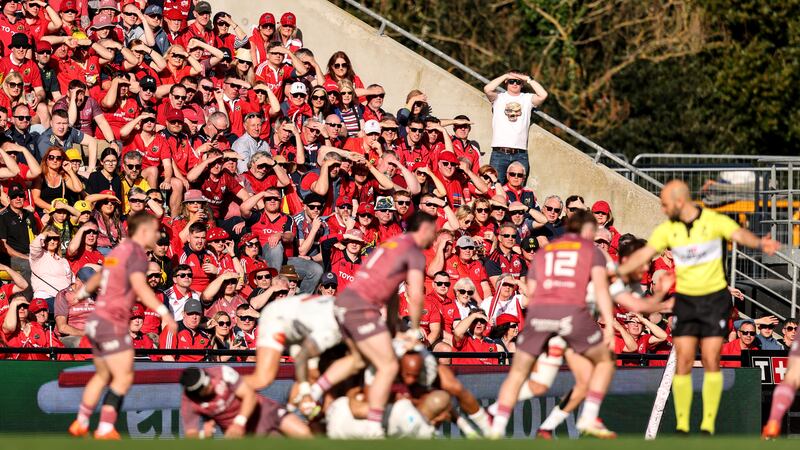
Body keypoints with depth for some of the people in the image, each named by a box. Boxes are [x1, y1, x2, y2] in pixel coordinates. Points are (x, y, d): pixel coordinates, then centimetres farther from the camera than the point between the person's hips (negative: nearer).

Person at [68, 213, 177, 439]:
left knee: (103, 376, 21)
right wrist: (164, 312, -37)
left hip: (96, 321, 10)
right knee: (124, 377, -10)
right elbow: (139, 286, -30)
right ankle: (105, 429, -15)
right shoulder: (136, 253, -12)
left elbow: (98, 278, 34)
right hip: (112, 323, -10)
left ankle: (80, 424, 28)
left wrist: (81, 294, 53)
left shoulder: (119, 251, 16)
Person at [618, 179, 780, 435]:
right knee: (683, 362, -4)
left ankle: (708, 424, 1)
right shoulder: (667, 230, -1)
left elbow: (739, 234, -25)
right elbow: (645, 253, -4)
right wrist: (617, 272, -16)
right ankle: (681, 424, 2)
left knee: (711, 361, -5)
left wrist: (759, 244, -45)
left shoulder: (715, 221, -10)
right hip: (685, 300, 2)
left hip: (715, 299, -2)